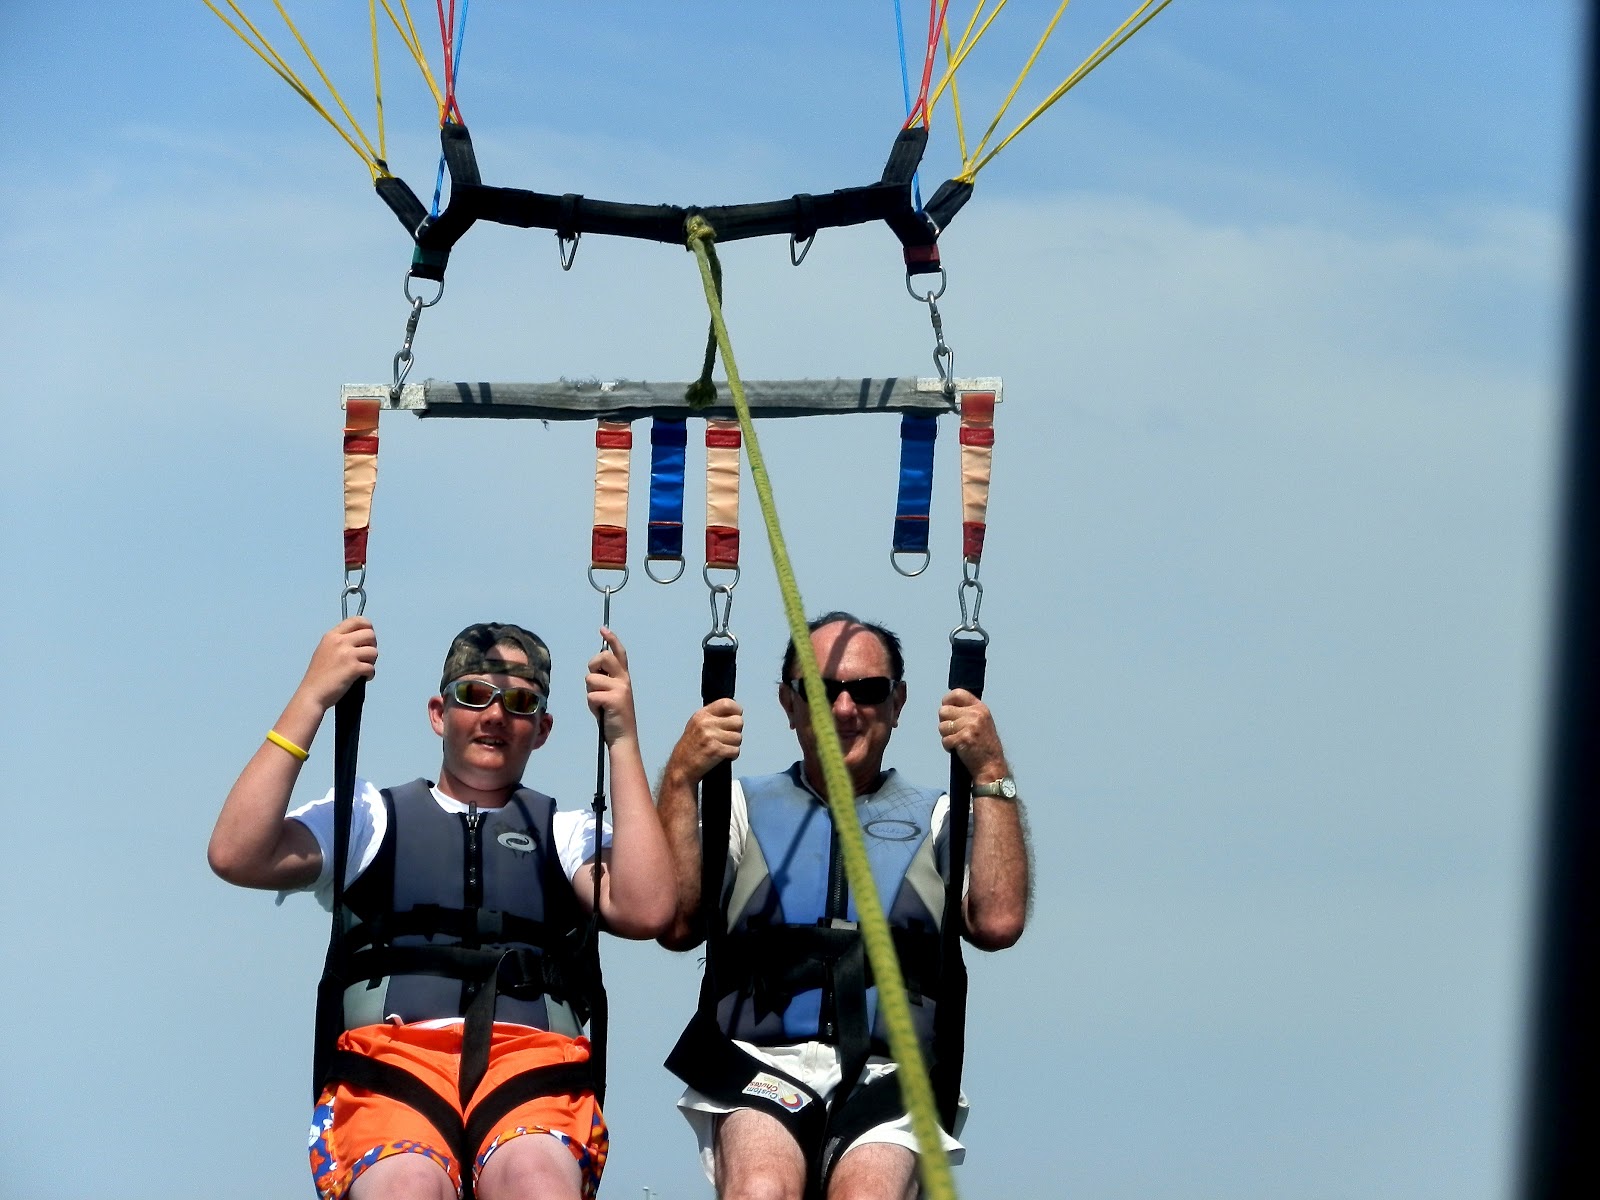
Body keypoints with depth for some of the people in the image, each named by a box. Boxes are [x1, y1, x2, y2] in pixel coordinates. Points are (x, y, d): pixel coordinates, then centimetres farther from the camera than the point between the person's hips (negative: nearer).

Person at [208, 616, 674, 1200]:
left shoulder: (567, 833, 26)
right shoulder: (372, 817, 25)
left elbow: (644, 911, 4)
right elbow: (237, 857, 8)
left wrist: (621, 738, 7)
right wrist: (312, 697, 6)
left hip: (533, 1061, 0)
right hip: (390, 1056, 0)